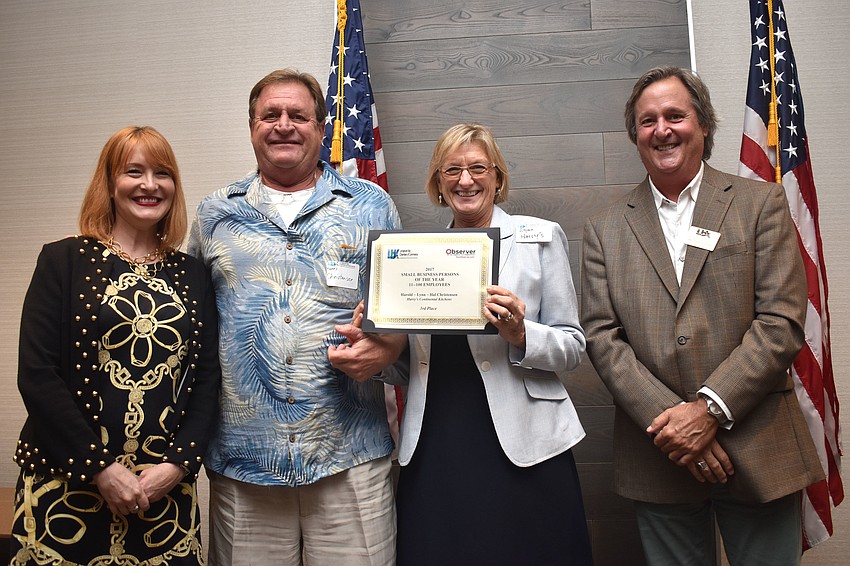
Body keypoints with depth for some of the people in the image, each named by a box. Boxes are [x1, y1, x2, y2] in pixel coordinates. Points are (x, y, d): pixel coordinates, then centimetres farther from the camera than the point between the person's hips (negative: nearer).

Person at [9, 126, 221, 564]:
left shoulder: (191, 275, 7)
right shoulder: (64, 261, -1)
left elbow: (207, 377, 4)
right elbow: (36, 375, -8)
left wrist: (179, 462, -7)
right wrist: (100, 467, -12)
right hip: (66, 487, -2)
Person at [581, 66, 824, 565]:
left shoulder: (761, 203, 3)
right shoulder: (606, 229, 6)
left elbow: (782, 321, -6)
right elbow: (601, 336, -1)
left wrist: (710, 408, -14)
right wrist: (669, 417, -12)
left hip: (759, 452, 0)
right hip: (660, 458, 1)